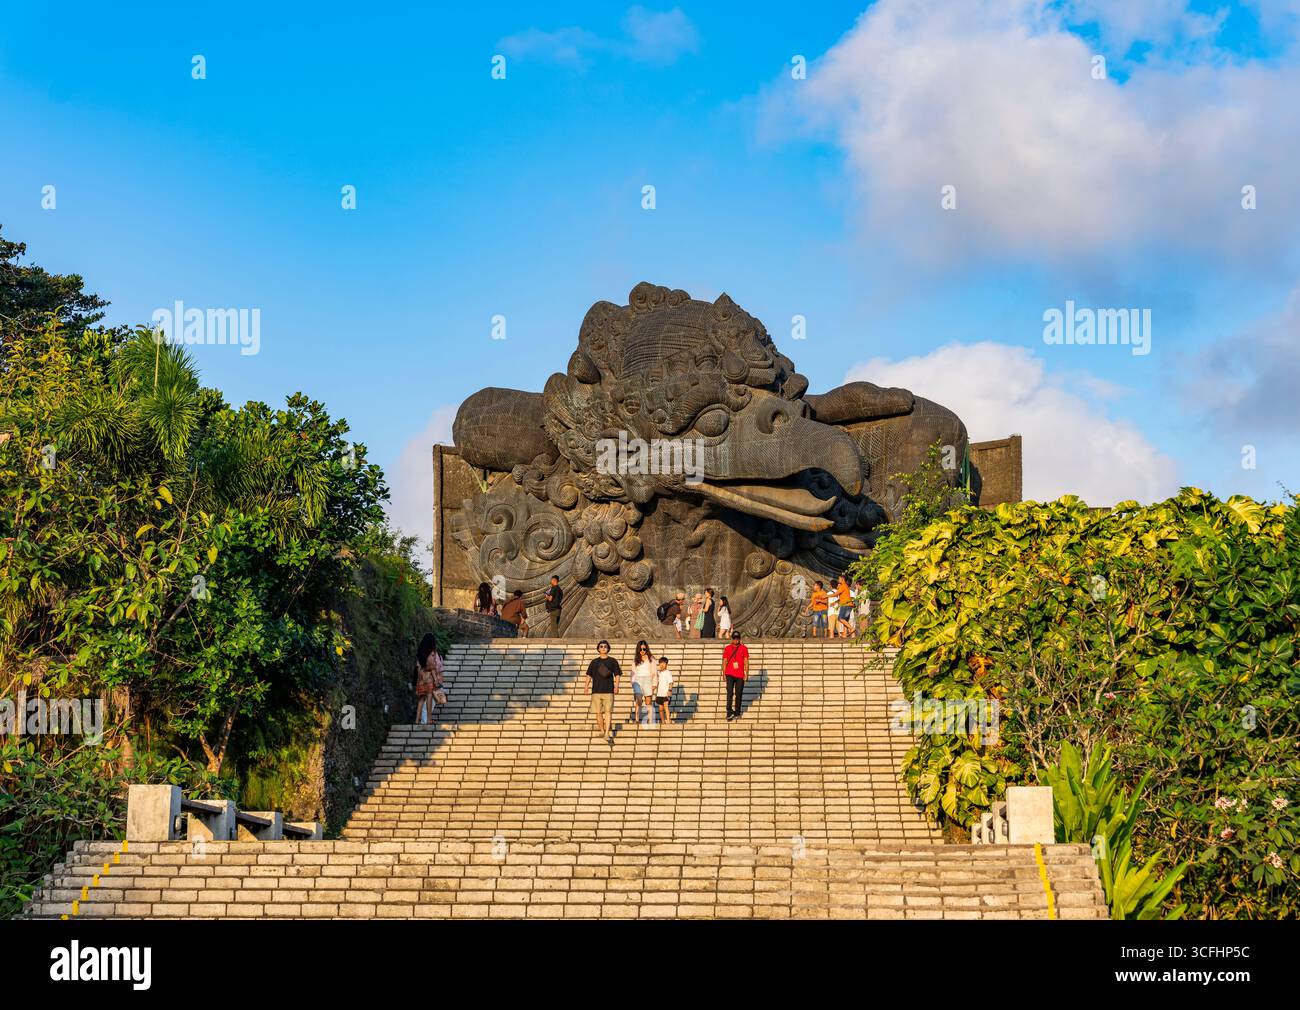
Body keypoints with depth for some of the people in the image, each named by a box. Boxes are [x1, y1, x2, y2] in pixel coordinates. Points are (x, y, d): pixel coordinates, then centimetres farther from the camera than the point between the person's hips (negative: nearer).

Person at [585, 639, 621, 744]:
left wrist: (616, 686, -8)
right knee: (598, 712, 4)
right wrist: (587, 686, -1)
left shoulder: (612, 661, 8)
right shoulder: (594, 662, 12)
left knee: (608, 712, -10)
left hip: (608, 690, -2)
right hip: (596, 690, 2)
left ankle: (607, 733, -14)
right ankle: (601, 730, 18)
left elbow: (617, 675, 7)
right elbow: (589, 675, 12)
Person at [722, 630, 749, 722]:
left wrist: (746, 673, -3)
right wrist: (724, 674, 3)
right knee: (730, 693, -12)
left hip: (740, 675, 1)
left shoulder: (744, 648, 4)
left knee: (739, 694, 5)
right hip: (730, 674, -1)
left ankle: (737, 713, 17)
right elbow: (724, 661, 8)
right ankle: (729, 713, -14)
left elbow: (746, 661, 5)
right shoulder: (727, 648, 5)